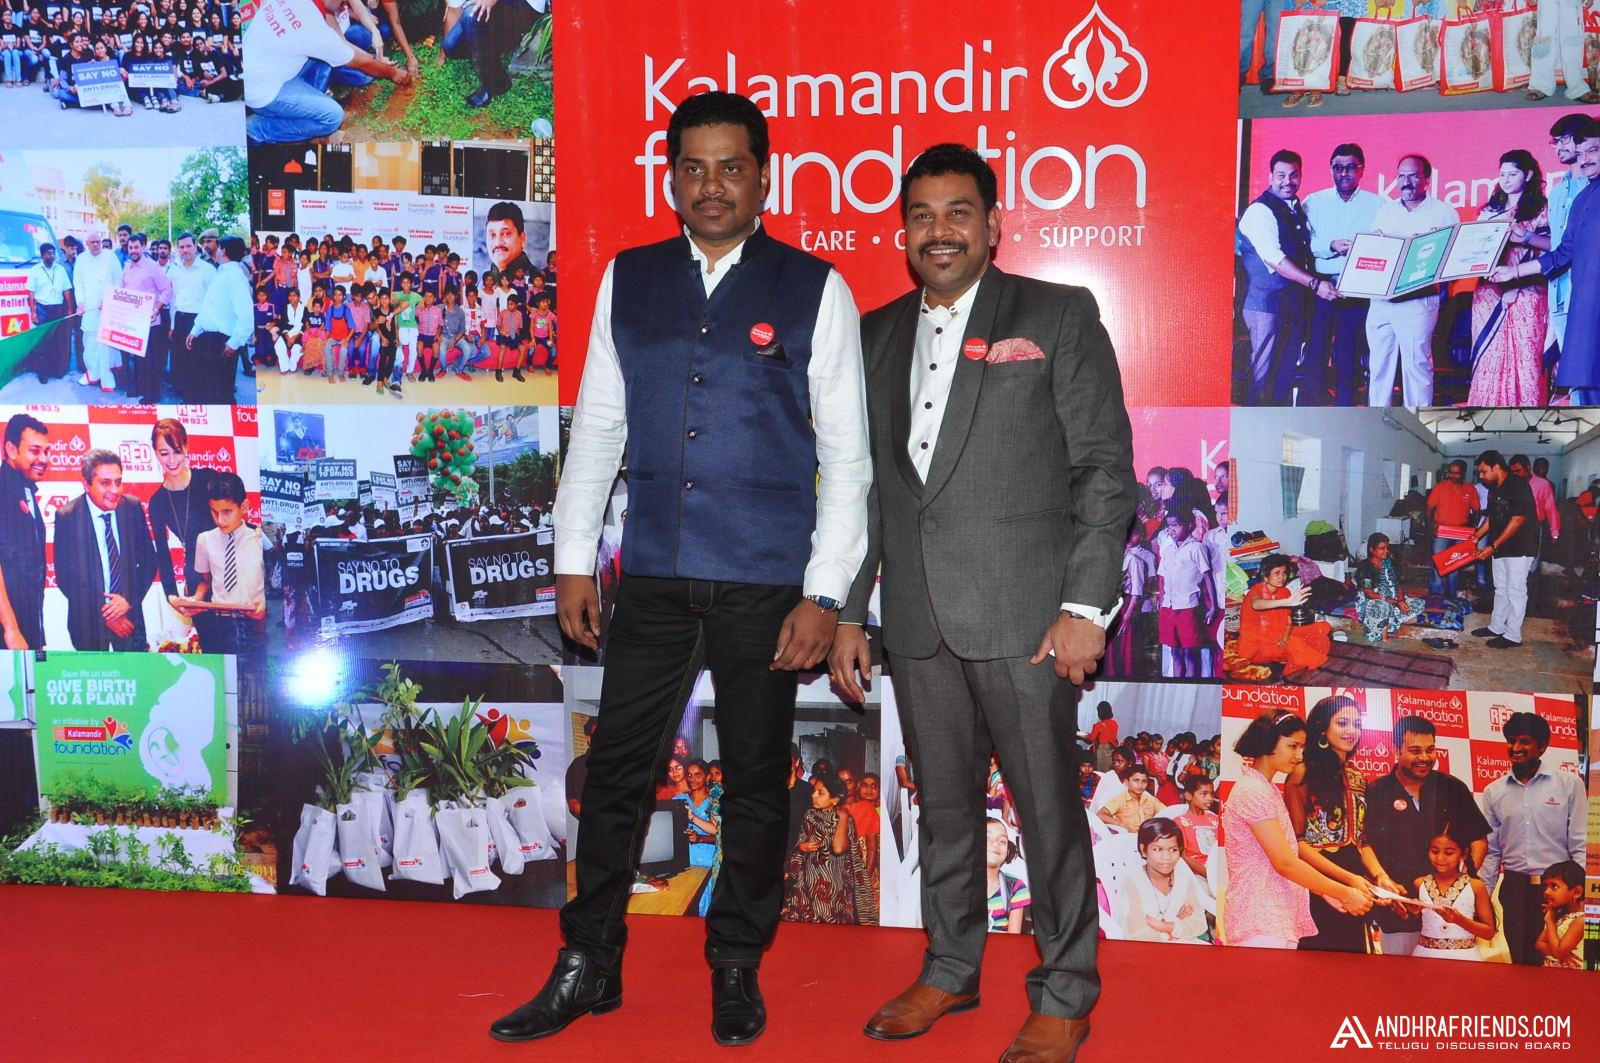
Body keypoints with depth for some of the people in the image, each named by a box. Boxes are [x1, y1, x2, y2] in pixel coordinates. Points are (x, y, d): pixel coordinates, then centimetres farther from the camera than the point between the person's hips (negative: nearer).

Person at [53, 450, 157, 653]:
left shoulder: (133, 507, -4)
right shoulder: (66, 516, -10)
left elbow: (149, 561, 2)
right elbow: (64, 576, -6)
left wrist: (130, 600, -11)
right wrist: (101, 613, -11)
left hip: (129, 613, 2)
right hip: (87, 619, -2)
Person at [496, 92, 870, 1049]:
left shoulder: (815, 289, -1)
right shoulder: (627, 281, 7)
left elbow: (846, 454, -2)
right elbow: (598, 425, 11)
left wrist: (825, 592, -7)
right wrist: (575, 558, 7)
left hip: (767, 584, -2)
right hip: (654, 580, 2)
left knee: (756, 785, 10)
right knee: (616, 773, 7)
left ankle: (738, 970, 29)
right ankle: (588, 967, 24)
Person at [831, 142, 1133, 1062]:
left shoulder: (1059, 318, 1)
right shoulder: (877, 335, 14)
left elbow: (1105, 470, -3)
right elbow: (864, 482, 16)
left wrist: (1087, 606, -11)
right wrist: (847, 610, 11)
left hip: (1024, 615, -4)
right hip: (918, 619, 4)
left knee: (1050, 810, 3)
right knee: (944, 805, 15)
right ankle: (951, 970, 32)